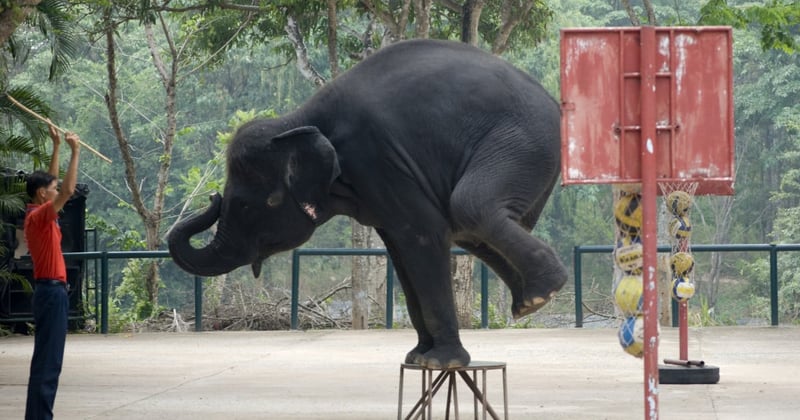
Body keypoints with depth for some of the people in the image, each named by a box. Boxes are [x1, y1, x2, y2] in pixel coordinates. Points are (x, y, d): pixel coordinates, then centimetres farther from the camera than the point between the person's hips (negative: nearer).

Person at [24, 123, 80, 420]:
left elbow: (55, 183, 25)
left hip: (50, 290, 10)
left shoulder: (38, 215, 13)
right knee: (48, 360, -10)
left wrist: (57, 146, 23)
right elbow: (69, 190, -24)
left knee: (47, 358, 11)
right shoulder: (39, 216, -14)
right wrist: (75, 152, -18)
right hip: (51, 291, -10)